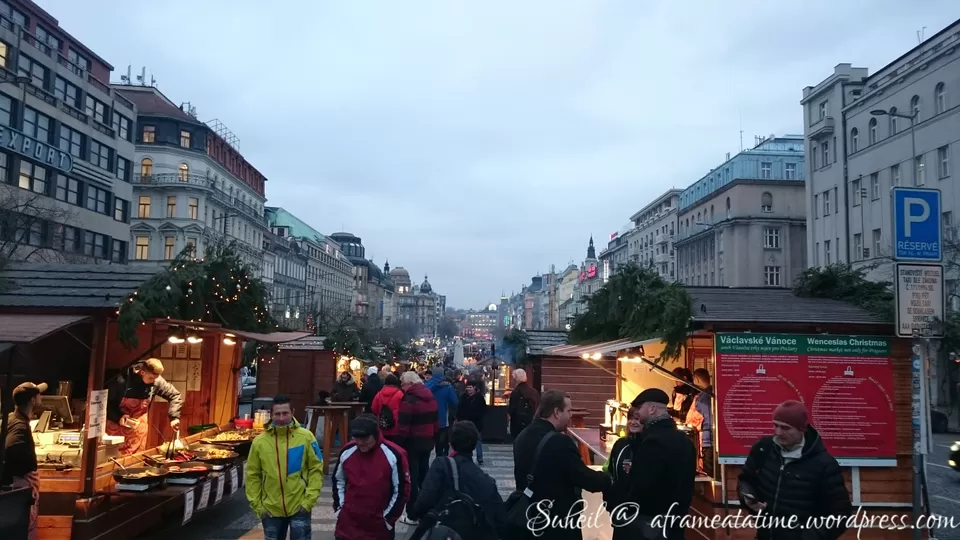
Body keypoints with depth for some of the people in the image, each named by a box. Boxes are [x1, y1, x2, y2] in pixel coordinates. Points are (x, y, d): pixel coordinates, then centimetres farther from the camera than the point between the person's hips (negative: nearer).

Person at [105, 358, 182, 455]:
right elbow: (105, 401, -13)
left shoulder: (157, 381, -14)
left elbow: (175, 396, -2)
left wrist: (174, 417, -13)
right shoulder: (122, 380, -22)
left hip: (139, 428, 3)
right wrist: (117, 417, -24)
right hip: (116, 423, -2)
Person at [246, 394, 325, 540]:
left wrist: (309, 500, -9)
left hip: (299, 507, -2)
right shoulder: (260, 442, -4)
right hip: (271, 509, 2)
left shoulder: (306, 437, -8)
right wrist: (257, 505, 1)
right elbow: (252, 475, 4)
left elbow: (316, 469, -3)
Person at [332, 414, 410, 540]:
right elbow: (338, 480, 13)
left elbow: (402, 489, -9)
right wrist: (339, 506, 8)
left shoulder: (393, 455, -17)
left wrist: (389, 517, -6)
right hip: (348, 523, 3)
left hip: (379, 526, -3)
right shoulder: (347, 452, -4)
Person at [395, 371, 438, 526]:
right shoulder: (430, 397, 8)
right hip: (427, 441, 8)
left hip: (412, 442, -8)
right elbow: (436, 422, 13)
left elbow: (403, 426, -20)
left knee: (412, 477, -1)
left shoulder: (409, 400, -17)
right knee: (424, 474, 16)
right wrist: (433, 438, 20)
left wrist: (398, 444, -13)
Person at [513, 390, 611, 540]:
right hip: (558, 521, -8)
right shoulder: (559, 442, -23)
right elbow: (585, 478, -18)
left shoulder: (522, 437, 3)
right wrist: (607, 479, 0)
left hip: (529, 517, 8)